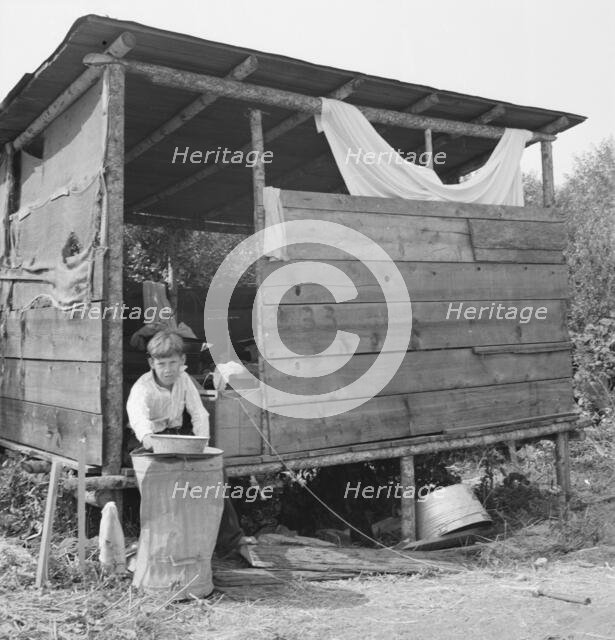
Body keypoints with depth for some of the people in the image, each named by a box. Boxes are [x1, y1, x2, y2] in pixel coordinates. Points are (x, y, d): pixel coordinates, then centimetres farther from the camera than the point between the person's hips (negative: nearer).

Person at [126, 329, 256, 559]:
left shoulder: (184, 380, -1)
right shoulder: (143, 387, -18)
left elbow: (198, 413, -6)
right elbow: (136, 411, -41)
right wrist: (145, 435, -63)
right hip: (153, 442, -4)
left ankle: (230, 538, -5)